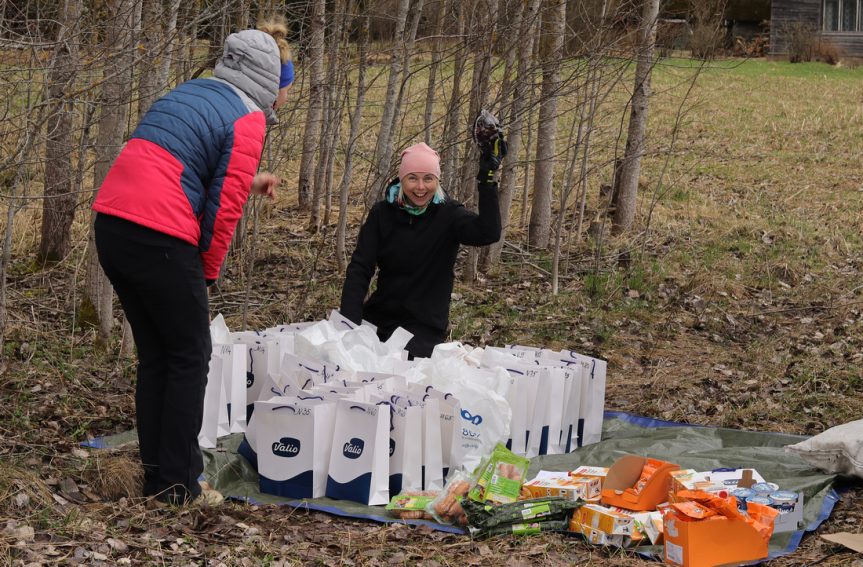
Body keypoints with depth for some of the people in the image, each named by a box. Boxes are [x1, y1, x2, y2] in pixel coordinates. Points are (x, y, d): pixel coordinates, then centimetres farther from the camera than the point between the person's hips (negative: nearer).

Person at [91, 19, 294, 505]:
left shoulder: (192, 92, 19)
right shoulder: (248, 121, -4)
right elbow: (224, 209, -7)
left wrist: (245, 182, 28)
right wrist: (207, 276, 4)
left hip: (111, 225, 8)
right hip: (159, 238, -8)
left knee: (154, 356, 18)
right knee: (190, 357, 7)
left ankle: (156, 475, 23)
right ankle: (179, 483, 10)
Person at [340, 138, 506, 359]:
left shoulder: (448, 214, -6)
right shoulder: (383, 212, -1)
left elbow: (489, 233, -25)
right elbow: (360, 268, -6)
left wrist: (487, 178, -33)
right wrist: (349, 322, -20)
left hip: (425, 324, -2)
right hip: (379, 316, 2)